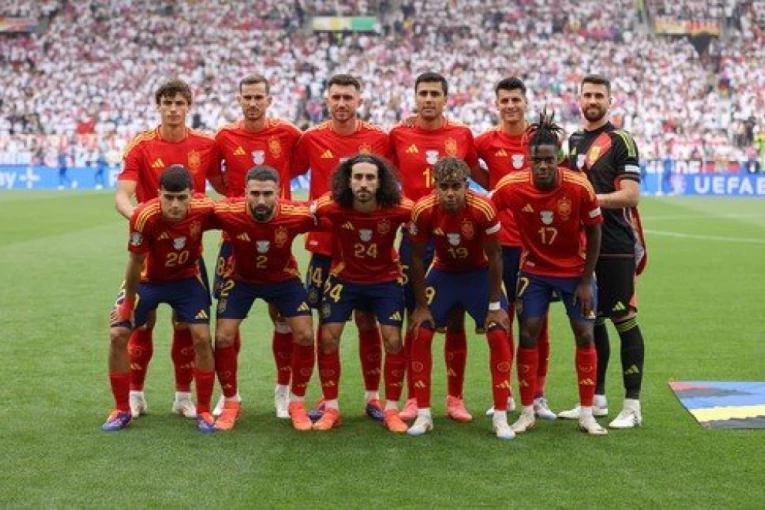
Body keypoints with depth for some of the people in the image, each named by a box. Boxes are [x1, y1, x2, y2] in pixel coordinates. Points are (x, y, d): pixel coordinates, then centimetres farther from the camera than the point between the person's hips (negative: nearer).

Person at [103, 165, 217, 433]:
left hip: (186, 279, 1)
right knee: (117, 335, -7)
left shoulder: (204, 209, -30)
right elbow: (136, 262, -21)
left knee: (202, 338, -10)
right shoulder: (144, 217, -34)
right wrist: (128, 304, -11)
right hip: (147, 279, 0)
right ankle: (122, 410, 10)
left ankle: (203, 411, 7)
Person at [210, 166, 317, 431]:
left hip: (284, 278, 0)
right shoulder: (227, 213, -34)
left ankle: (297, 403, 12)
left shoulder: (297, 215, -33)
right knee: (223, 338, -8)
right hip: (241, 279, 0)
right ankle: (230, 403, 13)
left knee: (305, 336, -8)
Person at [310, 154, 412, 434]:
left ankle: (391, 410, 10)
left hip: (385, 278, 0)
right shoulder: (331, 207, -27)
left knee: (393, 340, -5)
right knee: (328, 338, -4)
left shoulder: (398, 209, -27)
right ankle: (331, 409, 10)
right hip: (344, 278, 0)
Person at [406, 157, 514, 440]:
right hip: (443, 273, 1)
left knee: (498, 335, -12)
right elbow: (417, 258, -11)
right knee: (421, 334, -10)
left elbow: (494, 256, -16)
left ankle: (501, 418, -3)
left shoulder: (483, 209, -29)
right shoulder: (423, 210, -25)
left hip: (479, 273, -1)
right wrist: (421, 306, -9)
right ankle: (423, 415, 1)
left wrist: (495, 306, -13)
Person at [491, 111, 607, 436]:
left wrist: (586, 280, -9)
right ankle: (527, 412, 9)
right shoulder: (511, 186, -21)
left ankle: (586, 414, 10)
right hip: (534, 269, 1)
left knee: (584, 334, -1)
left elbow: (593, 232, -11)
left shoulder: (579, 187, -23)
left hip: (575, 270, 0)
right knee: (528, 334, -3)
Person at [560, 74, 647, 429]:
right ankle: (596, 399, 21)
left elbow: (631, 196, -13)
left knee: (624, 320, -5)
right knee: (591, 320, 12)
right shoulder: (574, 141, 16)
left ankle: (632, 405, -1)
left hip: (615, 246, -7)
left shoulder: (620, 141, -5)